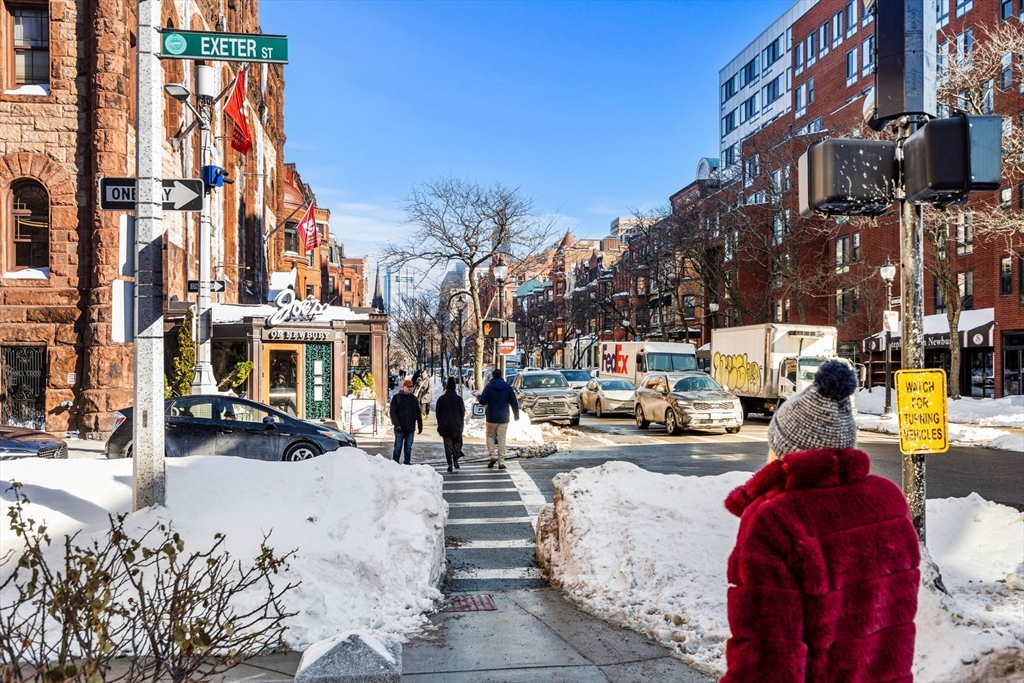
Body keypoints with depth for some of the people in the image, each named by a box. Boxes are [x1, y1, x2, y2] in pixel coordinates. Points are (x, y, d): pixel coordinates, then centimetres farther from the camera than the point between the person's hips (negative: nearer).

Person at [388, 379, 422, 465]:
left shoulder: (413, 398, 12)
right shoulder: (396, 397, 0)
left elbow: (418, 413, 14)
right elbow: (393, 412, -6)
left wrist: (420, 426, 11)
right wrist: (396, 424, -16)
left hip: (410, 427, 4)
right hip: (400, 427, -4)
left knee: (408, 447, 8)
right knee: (398, 446, 0)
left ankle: (407, 462, 15)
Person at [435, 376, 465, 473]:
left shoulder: (441, 399, -2)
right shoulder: (458, 399, -4)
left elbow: (437, 412, 3)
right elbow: (463, 412, 1)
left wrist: (440, 424, 14)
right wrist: (461, 423, 14)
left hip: (445, 426, 0)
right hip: (457, 425, 0)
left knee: (448, 444, 3)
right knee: (457, 442, 15)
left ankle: (450, 464, -1)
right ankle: (455, 459, -1)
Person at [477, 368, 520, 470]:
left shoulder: (489, 387, -4)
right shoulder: (507, 387, 2)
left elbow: (482, 401, -7)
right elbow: (514, 402, 4)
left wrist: (479, 398, 15)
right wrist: (516, 415, 13)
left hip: (491, 417, -1)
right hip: (503, 418, 1)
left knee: (490, 436, 15)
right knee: (501, 438, 4)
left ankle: (491, 456, -2)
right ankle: (501, 462, 1)